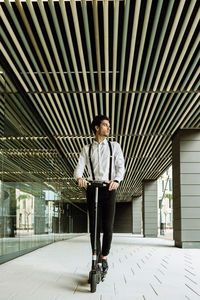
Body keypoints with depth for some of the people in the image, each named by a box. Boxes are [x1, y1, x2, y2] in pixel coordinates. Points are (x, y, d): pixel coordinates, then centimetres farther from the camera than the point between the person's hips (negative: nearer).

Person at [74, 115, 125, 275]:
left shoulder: (114, 146, 11)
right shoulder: (87, 149, 12)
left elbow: (120, 166, 1)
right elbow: (79, 167, 2)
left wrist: (116, 180, -20)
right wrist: (79, 178, -22)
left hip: (109, 188, 0)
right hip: (92, 188, 1)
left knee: (108, 227, -4)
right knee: (94, 227, -2)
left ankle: (104, 257, 16)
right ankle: (97, 261, 5)